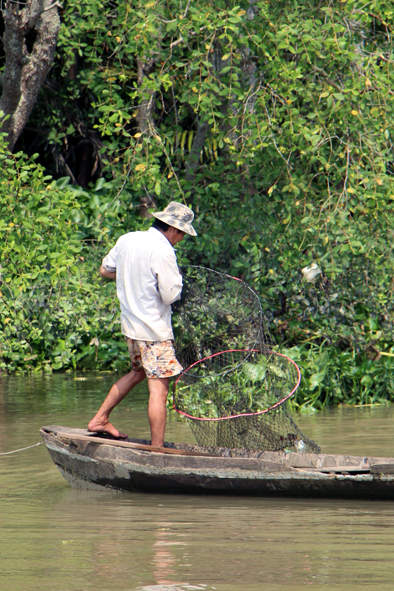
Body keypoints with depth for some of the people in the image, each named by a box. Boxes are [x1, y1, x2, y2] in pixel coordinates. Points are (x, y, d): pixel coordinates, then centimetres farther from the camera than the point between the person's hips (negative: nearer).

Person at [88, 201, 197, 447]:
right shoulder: (163, 252, -20)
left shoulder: (127, 240, 4)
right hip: (155, 330, -8)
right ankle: (157, 449, -7)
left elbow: (105, 270, 17)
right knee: (159, 388, -6)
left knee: (138, 373, 28)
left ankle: (100, 419, 31)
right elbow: (170, 295, -20)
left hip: (131, 324, 8)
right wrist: (176, 278, 0)